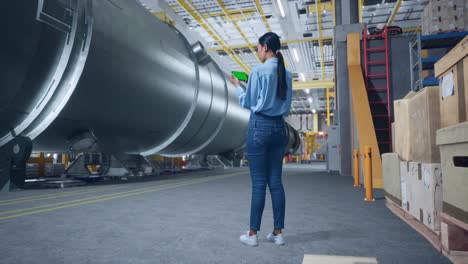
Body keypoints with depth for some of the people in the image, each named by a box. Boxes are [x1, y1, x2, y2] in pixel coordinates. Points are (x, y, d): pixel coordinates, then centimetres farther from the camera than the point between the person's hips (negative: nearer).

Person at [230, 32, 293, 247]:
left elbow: (248, 102, -2)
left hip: (259, 126, -6)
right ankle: (278, 232, 14)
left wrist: (237, 86, 16)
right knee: (275, 181, 8)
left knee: (258, 182, -3)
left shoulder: (258, 71, -7)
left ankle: (252, 234, 6)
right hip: (279, 128, 6)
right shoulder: (286, 74, 11)